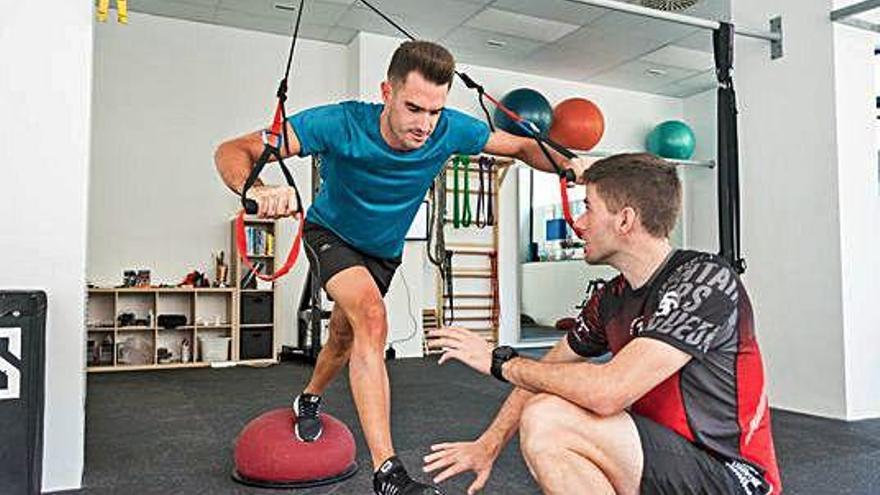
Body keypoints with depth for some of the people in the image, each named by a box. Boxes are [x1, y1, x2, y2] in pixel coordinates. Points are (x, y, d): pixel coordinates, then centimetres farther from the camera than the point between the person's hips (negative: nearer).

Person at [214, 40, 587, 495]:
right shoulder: (341, 124, -37)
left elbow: (524, 147, -13)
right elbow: (232, 152, -39)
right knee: (371, 316, -30)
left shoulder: (451, 130, -27)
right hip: (330, 234, -4)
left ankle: (310, 398, 54)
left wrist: (568, 164, -33)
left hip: (384, 249, 4)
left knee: (346, 336, 19)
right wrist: (256, 190, -61)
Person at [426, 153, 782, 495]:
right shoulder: (611, 299, 5)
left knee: (546, 422, -24)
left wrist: (501, 361, -18)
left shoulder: (705, 279, -20)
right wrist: (488, 445, 9)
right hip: (668, 461, 8)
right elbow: (545, 375, 15)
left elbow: (608, 392, -30)